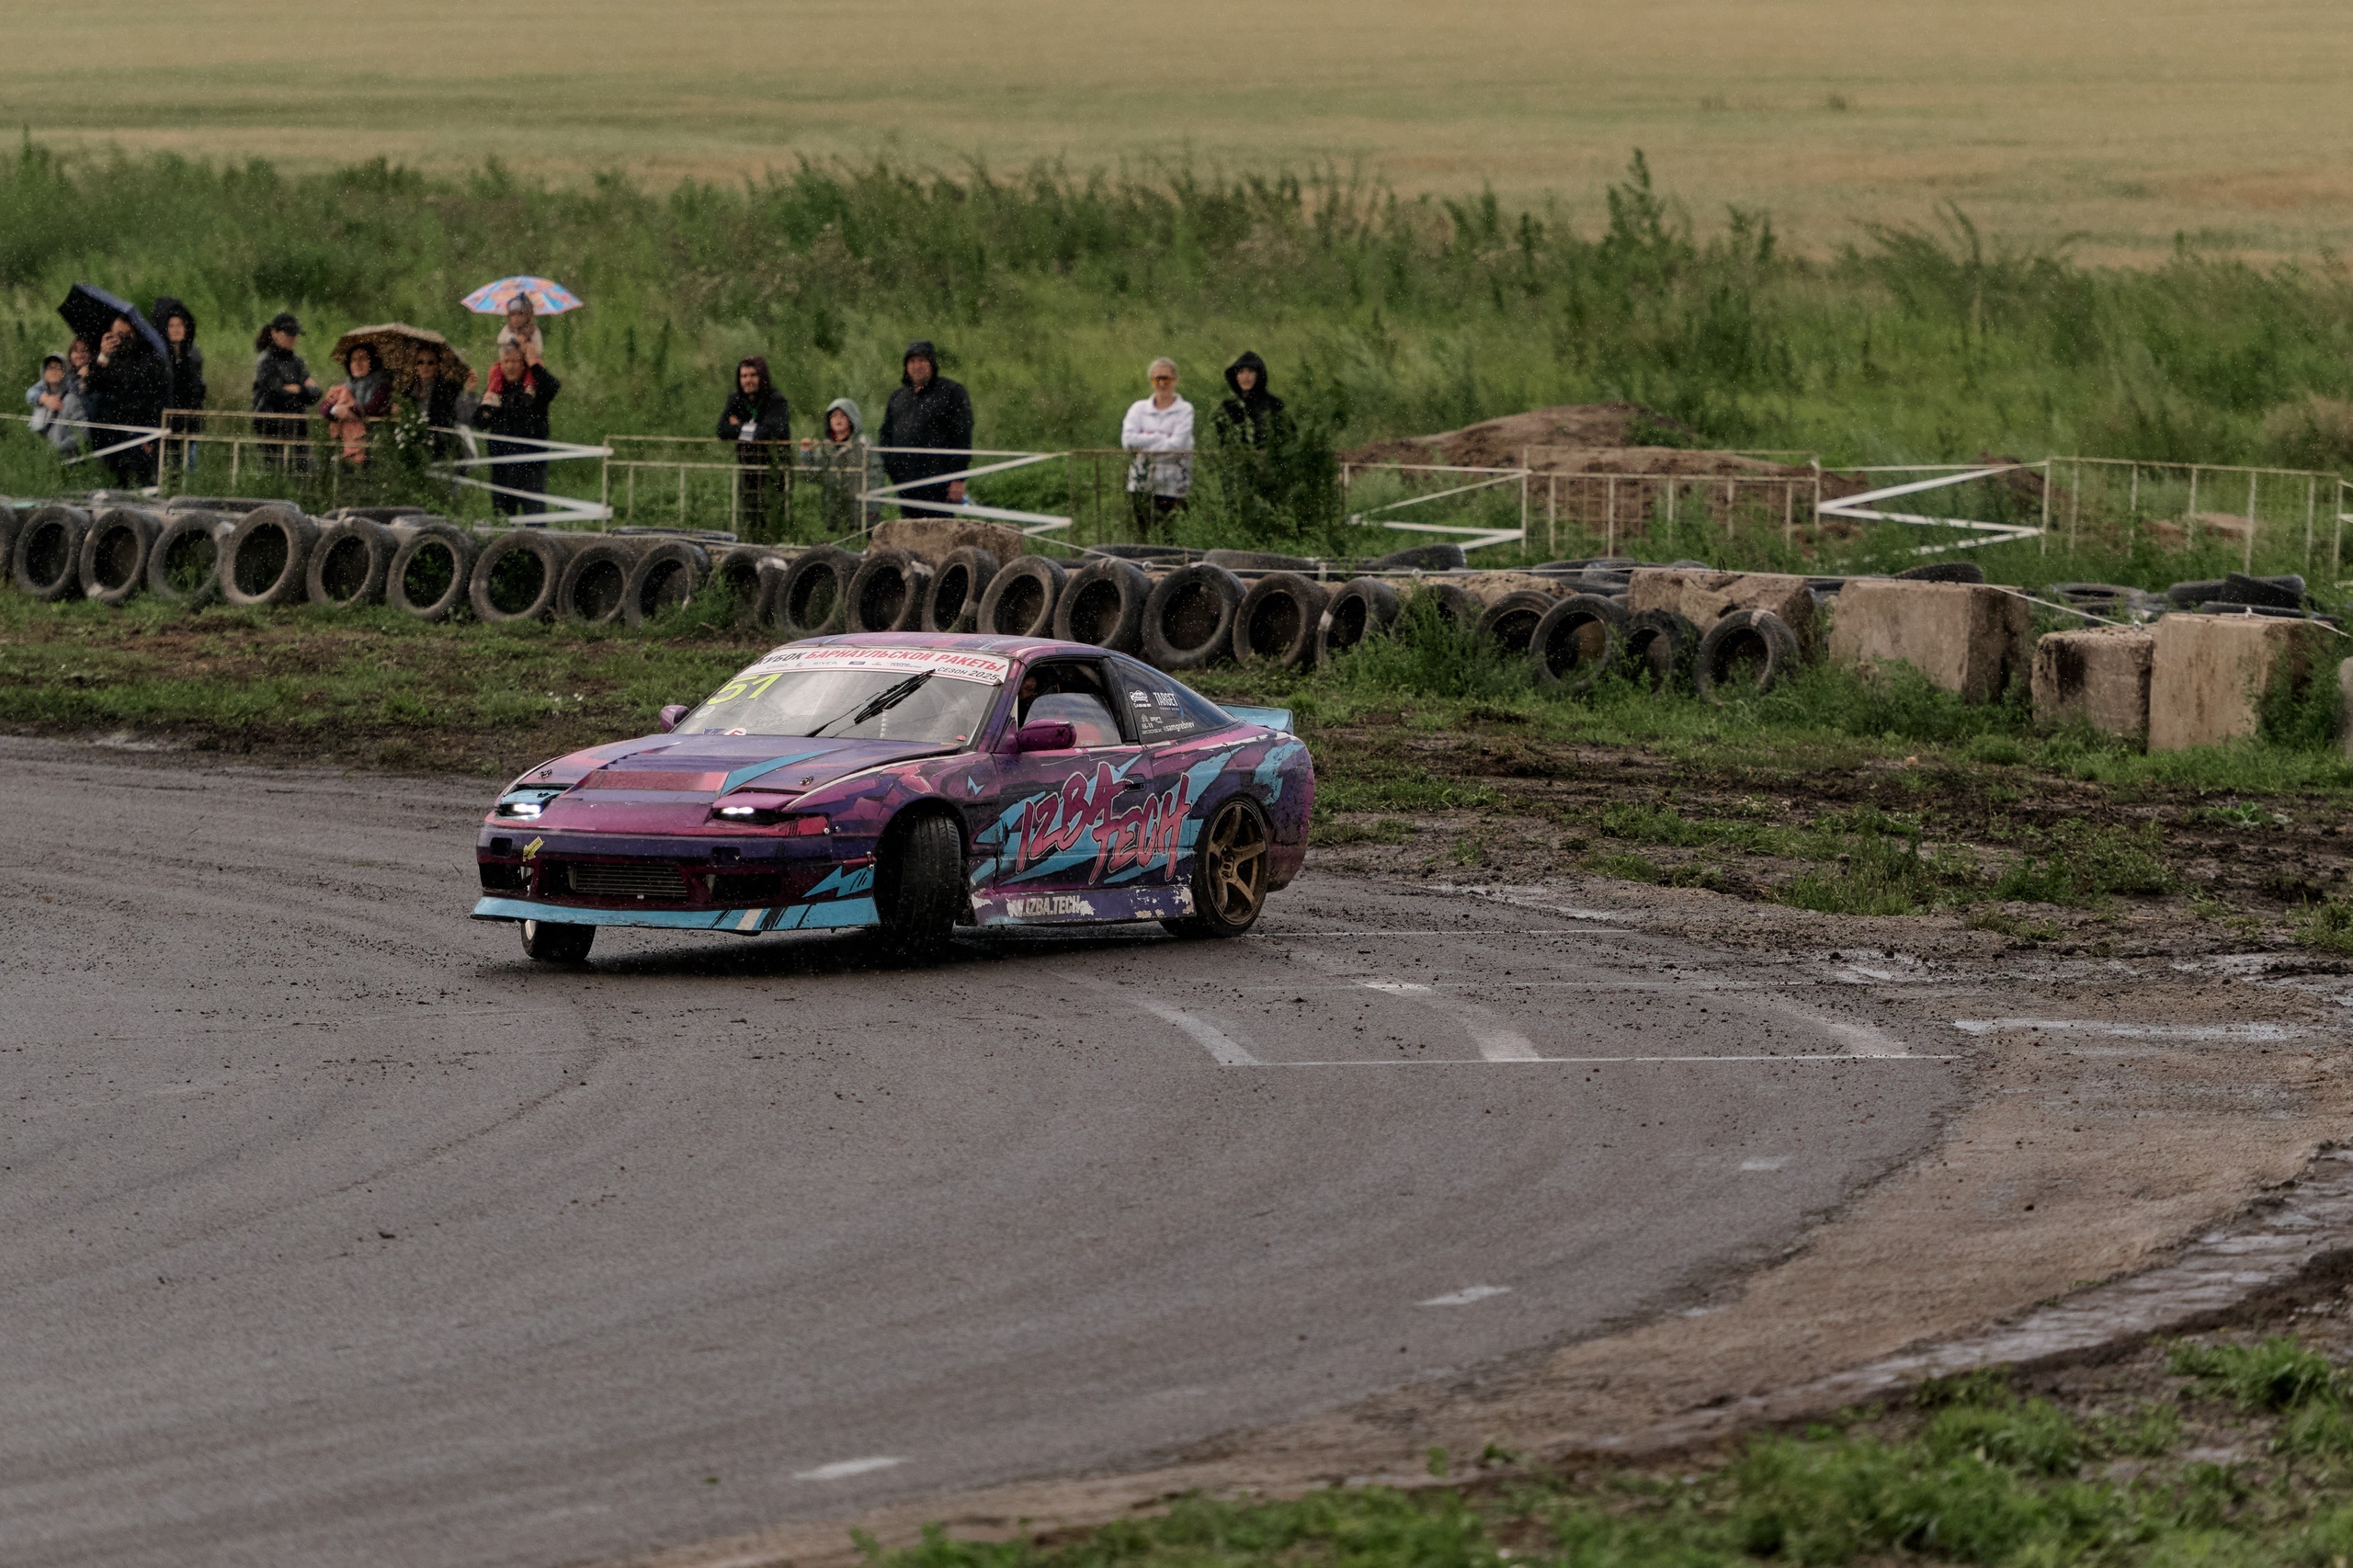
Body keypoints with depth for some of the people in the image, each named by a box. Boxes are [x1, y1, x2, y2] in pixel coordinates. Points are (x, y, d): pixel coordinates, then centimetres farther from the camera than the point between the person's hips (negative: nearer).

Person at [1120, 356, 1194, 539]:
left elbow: (1177, 444, -10)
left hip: (1172, 486, -3)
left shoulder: (1184, 410, 2)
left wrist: (1145, 445, -8)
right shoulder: (1139, 408, 11)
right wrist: (1162, 438, -8)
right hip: (1142, 485, 3)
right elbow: (1128, 439, -4)